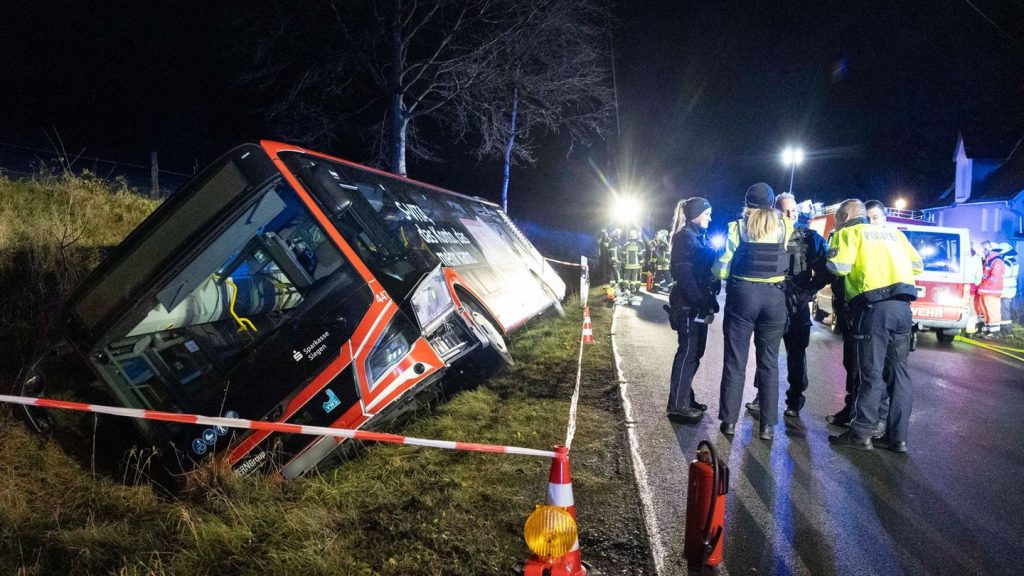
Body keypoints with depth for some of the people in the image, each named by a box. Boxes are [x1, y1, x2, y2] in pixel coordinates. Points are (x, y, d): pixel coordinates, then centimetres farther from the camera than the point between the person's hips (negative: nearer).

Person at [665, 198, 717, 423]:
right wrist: (698, 300, -24)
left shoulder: (700, 237, 18)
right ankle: (677, 406, -2)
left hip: (699, 303, 10)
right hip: (689, 304, -10)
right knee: (688, 352, -7)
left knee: (695, 352, 13)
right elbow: (684, 273, -20)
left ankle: (686, 398, 23)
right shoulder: (685, 237, -11)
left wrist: (709, 299, 14)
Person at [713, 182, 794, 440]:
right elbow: (792, 264, 2)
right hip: (775, 297, 1)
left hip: (742, 294, -1)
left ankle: (729, 420, 8)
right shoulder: (785, 228, 4)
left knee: (735, 360, 5)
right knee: (769, 361, 9)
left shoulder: (738, 227, -2)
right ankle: (767, 424, 10)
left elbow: (723, 268, -4)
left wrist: (721, 276, 15)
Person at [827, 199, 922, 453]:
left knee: (871, 373, -2)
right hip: (902, 306, 6)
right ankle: (898, 437, 16)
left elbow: (838, 266, -9)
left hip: (874, 306, -5)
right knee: (899, 370, 11)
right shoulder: (893, 233, 24)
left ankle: (861, 434, 5)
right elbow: (917, 265, 20)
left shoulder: (848, 233, 7)